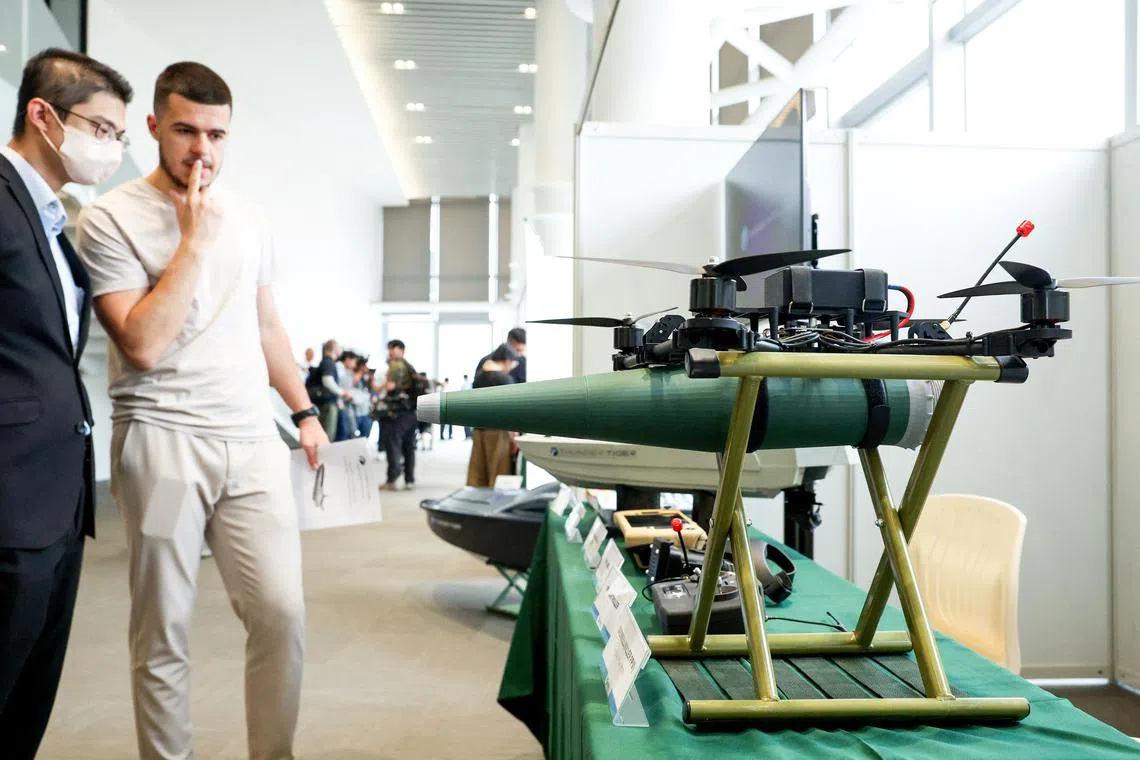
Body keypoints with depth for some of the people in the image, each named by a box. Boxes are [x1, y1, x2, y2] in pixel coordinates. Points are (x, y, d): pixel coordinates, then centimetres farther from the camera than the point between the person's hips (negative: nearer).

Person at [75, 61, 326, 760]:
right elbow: (143, 345, -13)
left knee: (282, 612, 0)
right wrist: (195, 240, -10)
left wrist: (305, 410, 18)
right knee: (163, 633, 5)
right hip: (164, 439, -3)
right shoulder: (111, 219, -2)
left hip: (254, 439, 4)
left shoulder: (249, 216, 13)